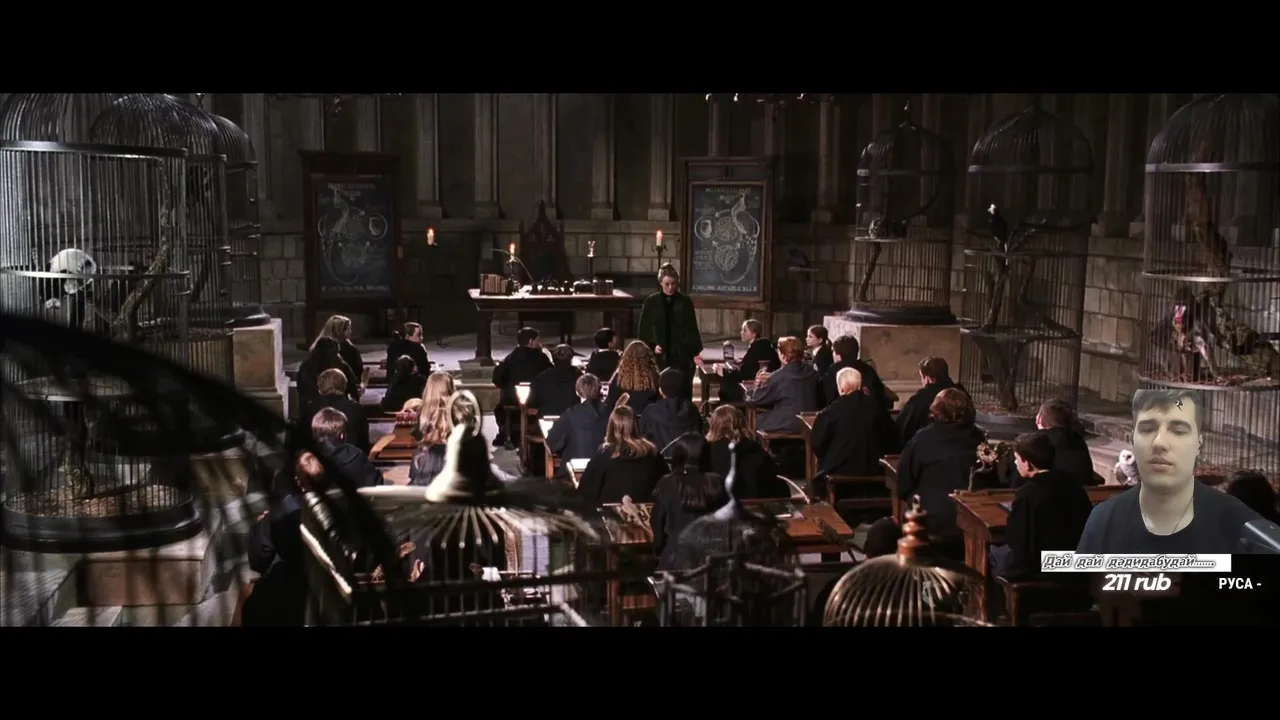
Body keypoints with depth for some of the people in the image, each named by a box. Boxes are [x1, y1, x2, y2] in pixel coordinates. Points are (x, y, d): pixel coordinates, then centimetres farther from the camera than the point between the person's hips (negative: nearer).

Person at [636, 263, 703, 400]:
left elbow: (692, 329, 6)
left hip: (682, 357, 0)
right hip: (659, 358, 0)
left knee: (683, 396, -2)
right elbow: (642, 331, 5)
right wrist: (651, 347, -10)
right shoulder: (651, 302, 2)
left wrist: (696, 352, -3)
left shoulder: (685, 302, 3)